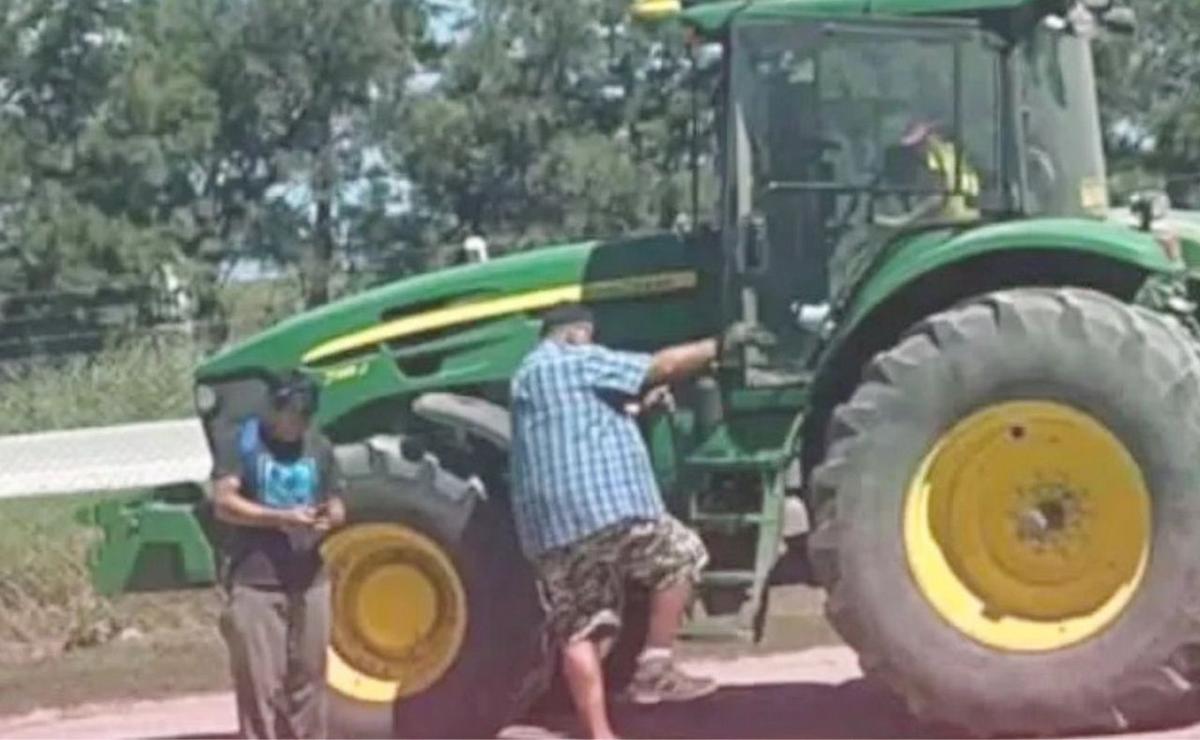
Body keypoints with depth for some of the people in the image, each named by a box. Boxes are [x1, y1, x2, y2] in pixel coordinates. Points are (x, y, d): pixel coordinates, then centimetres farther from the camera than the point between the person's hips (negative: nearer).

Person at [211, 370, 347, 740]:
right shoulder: (240, 442, -3)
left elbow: (337, 506, 16)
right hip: (255, 583, -4)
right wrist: (283, 518, -21)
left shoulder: (319, 446, 11)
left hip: (310, 581, 4)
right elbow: (223, 503, -12)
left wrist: (327, 519, -9)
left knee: (307, 678, 7)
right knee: (261, 684, -5)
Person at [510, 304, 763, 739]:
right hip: (607, 506, -7)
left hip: (551, 527, 8)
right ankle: (654, 669, 9)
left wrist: (639, 405, 26)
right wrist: (720, 345, 11)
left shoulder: (528, 376, 28)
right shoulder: (574, 361, 3)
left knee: (581, 634, 5)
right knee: (680, 556, 15)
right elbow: (661, 367, 1)